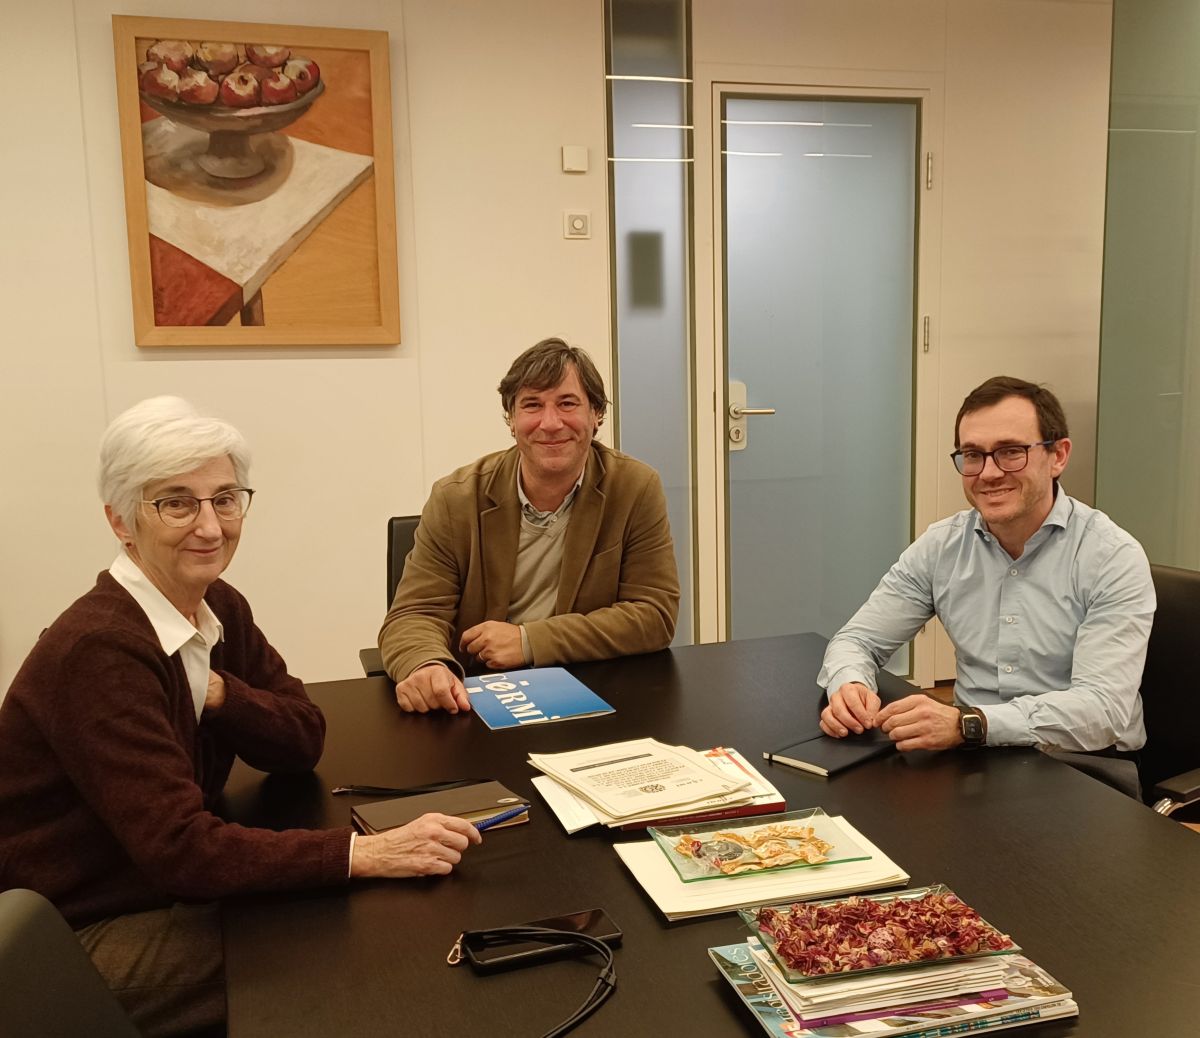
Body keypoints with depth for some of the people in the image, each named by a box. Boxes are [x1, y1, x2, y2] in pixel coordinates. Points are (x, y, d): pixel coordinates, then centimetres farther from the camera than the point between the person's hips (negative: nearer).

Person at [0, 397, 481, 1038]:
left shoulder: (219, 607, 0)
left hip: (163, 886, 7)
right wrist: (364, 853, -36)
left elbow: (304, 741, -1)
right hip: (75, 939, -7)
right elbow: (177, 847, -31)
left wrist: (217, 691, -19)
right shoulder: (97, 651, -26)